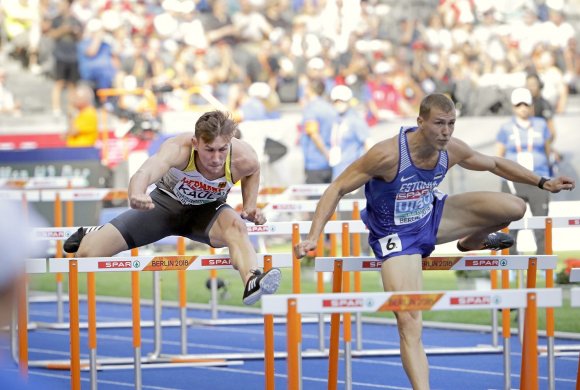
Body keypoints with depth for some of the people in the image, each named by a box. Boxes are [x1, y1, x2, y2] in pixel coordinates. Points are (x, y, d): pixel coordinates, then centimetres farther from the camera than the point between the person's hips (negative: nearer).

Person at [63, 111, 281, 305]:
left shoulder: (243, 158, -28)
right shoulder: (179, 149, -39)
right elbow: (149, 170, -62)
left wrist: (250, 206, -13)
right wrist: (136, 194, -84)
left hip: (207, 209, 1)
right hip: (167, 202, -1)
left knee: (236, 227, -38)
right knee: (87, 253, -6)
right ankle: (91, 236, 31)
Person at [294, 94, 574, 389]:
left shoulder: (452, 150, -14)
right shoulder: (388, 154, -32)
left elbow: (494, 164, 6)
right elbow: (337, 189, -25)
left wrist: (543, 183, 6)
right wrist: (312, 238, -34)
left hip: (432, 218, 5)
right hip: (397, 238, -5)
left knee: (514, 208, -6)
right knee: (409, 323, -19)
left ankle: (471, 242, 26)